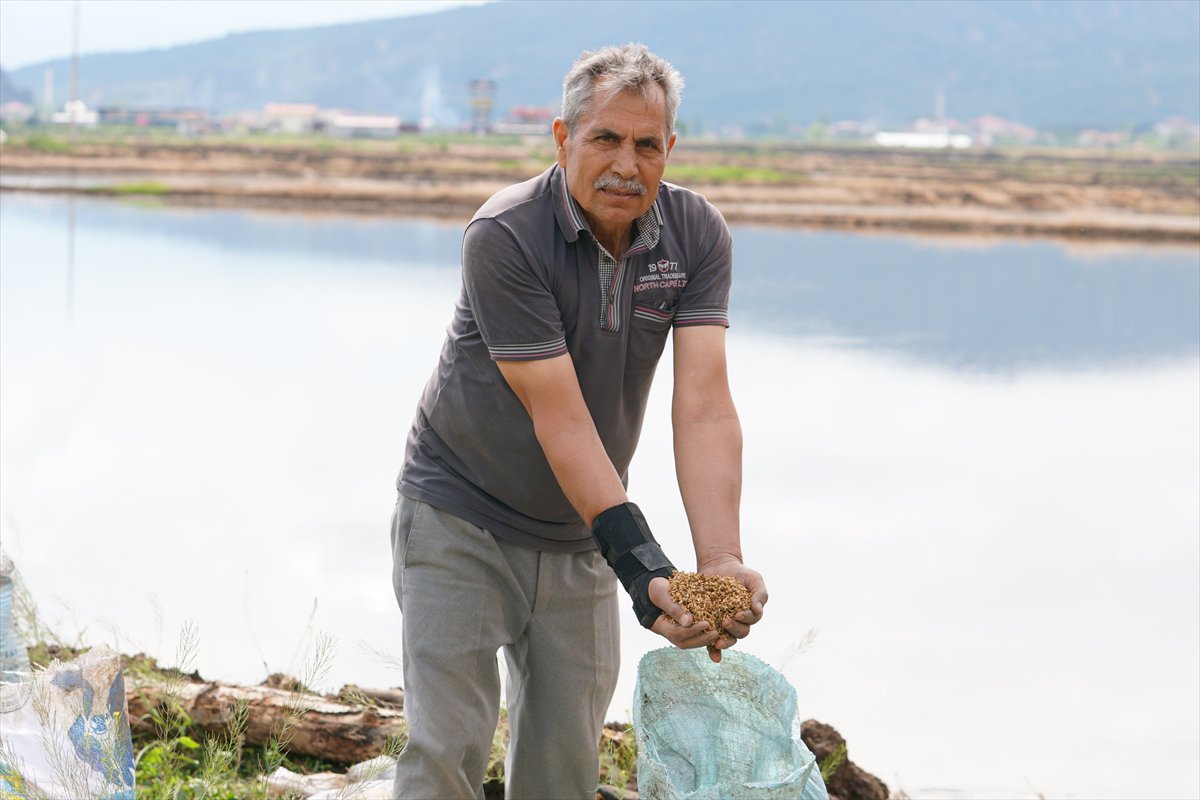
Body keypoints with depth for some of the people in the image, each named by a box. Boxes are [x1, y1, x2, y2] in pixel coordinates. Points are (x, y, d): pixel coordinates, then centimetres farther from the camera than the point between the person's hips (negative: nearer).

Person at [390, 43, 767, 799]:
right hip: (461, 517, -4)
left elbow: (704, 405, -20)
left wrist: (721, 560, -33)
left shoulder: (697, 235, -10)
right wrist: (641, 564, -35)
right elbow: (559, 418, -27)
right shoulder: (504, 236, -23)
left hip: (577, 535, 4)